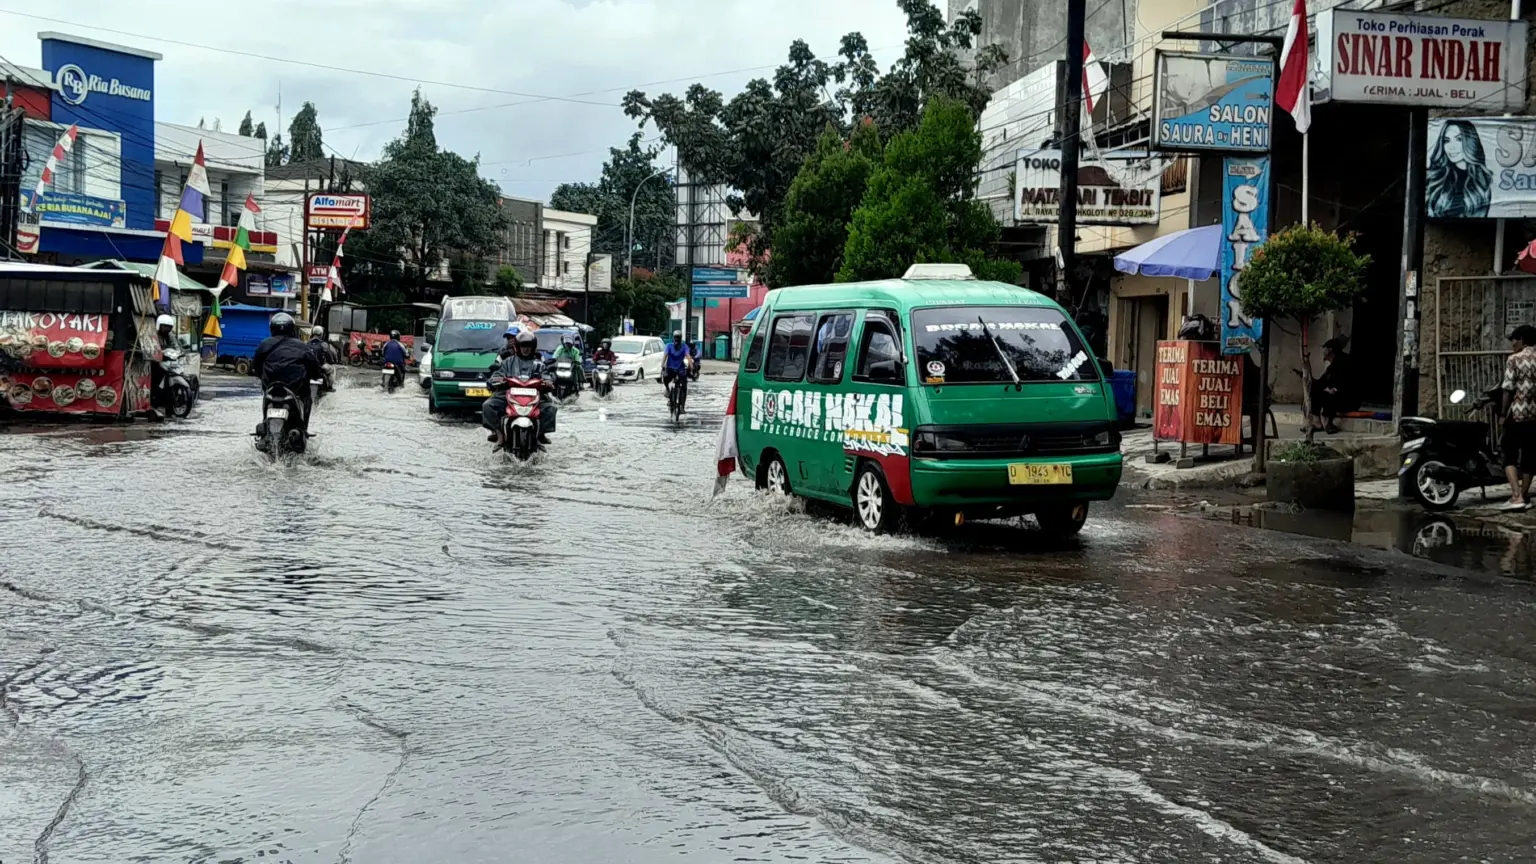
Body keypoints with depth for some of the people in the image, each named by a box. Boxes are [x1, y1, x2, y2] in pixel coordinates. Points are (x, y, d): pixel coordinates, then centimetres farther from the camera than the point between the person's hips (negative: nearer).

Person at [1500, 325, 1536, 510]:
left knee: (1510, 455, -2)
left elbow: (1508, 389, -11)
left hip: (1518, 413, -5)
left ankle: (1517, 497, -15)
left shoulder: (1514, 359, -7)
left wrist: (1504, 412, -3)